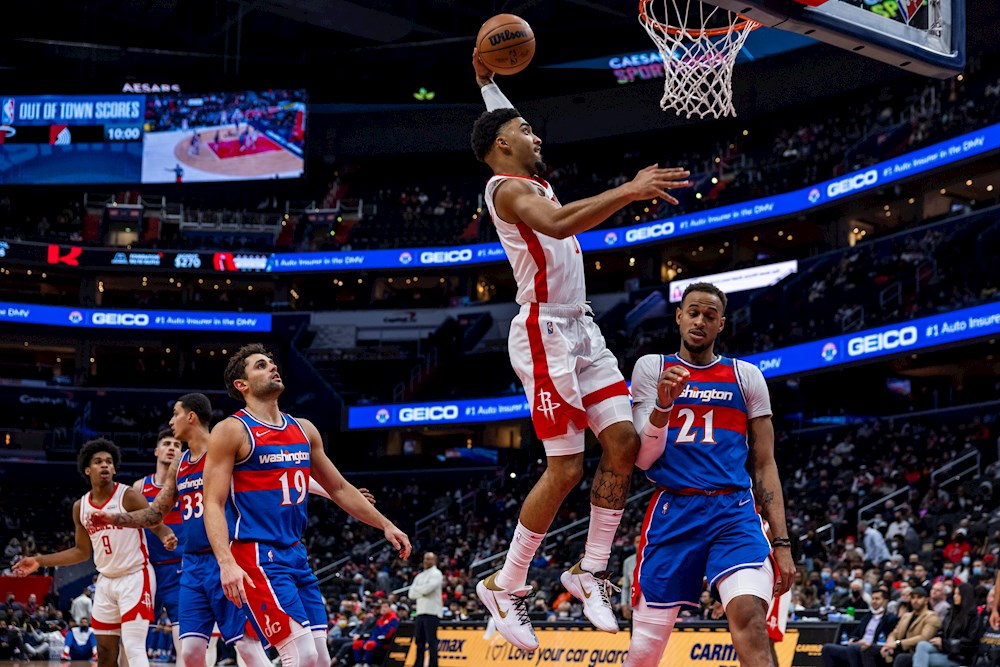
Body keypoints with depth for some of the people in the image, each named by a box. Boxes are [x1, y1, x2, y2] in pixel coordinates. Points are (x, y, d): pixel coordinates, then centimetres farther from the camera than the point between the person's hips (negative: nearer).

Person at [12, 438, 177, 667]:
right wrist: (39, 561, 14)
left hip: (135, 577, -6)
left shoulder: (128, 497, -12)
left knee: (133, 647, -16)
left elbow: (158, 526, -14)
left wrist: (167, 538, -39)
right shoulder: (80, 507, 5)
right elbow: (82, 551, 16)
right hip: (106, 581, 6)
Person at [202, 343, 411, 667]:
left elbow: (339, 488, 24)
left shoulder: (304, 430, 14)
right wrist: (226, 563, -26)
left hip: (296, 555, 8)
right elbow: (213, 504, -13)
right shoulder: (232, 431, -6)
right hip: (257, 557, -8)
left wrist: (385, 525, 18)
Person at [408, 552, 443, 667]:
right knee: (419, 641, 8)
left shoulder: (436, 574, -1)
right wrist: (423, 591, -6)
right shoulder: (420, 576, 20)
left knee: (431, 641, -9)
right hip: (420, 612, 7)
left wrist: (417, 589, 2)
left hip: (431, 611, -7)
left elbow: (428, 588, -16)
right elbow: (412, 594, 11)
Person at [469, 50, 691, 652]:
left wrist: (489, 83, 40)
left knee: (624, 442, -2)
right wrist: (630, 191, -37)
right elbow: (560, 223, -32)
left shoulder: (532, 182, 18)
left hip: (581, 330, 9)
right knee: (566, 468, -10)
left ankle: (591, 572, 6)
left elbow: (505, 129, 41)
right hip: (546, 333, -9)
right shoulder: (509, 189, -10)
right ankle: (506, 586, 3)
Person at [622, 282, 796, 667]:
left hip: (734, 512, 0)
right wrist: (663, 404, -15)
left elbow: (764, 465, 11)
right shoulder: (651, 368, 10)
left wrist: (782, 543, 2)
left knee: (749, 617, -27)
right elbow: (643, 460, 3)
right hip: (671, 512, 0)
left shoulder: (746, 376, 12)